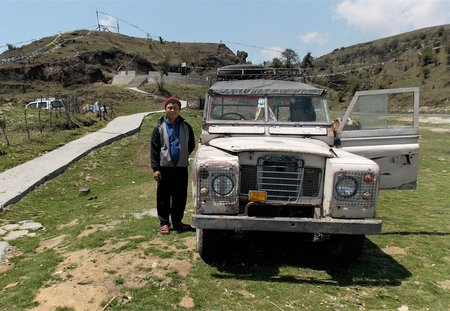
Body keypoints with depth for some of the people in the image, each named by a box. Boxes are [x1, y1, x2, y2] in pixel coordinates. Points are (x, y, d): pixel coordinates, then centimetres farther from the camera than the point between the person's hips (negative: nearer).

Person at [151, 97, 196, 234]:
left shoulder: (186, 127, 5)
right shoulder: (159, 128, -1)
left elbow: (191, 145, 15)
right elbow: (154, 149, -3)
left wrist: (183, 156, 7)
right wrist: (155, 168, -8)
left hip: (181, 167, 2)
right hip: (164, 167, -2)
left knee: (180, 196, 8)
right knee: (163, 196, 5)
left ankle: (177, 221, 23)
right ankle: (164, 222, 17)